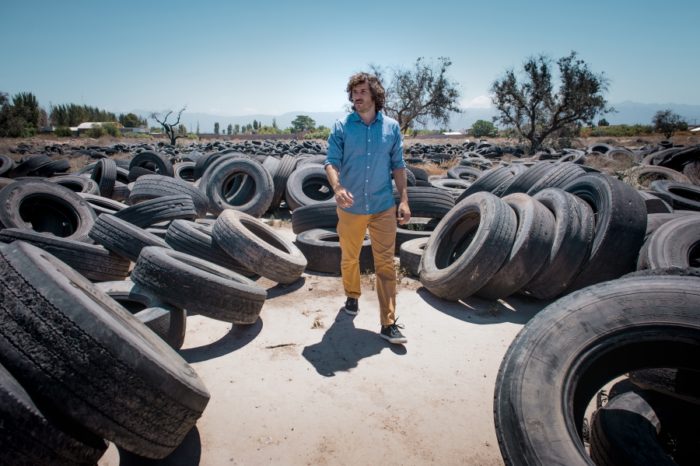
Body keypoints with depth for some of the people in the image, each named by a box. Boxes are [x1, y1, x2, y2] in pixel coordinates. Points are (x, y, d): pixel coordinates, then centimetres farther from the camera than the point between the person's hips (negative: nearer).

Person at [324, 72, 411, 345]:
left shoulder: (391, 127, 2)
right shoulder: (342, 127, -2)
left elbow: (398, 165, 6)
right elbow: (331, 161, -8)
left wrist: (404, 199, 0)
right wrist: (337, 187, -28)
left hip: (383, 207, 0)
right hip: (351, 207, 0)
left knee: (386, 264, -2)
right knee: (349, 258, 16)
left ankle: (389, 323, 4)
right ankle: (352, 296, 44)